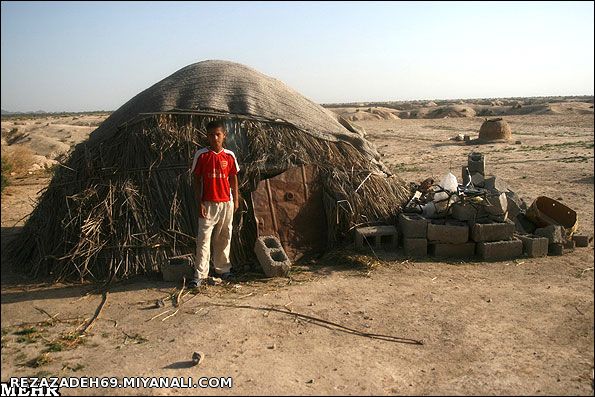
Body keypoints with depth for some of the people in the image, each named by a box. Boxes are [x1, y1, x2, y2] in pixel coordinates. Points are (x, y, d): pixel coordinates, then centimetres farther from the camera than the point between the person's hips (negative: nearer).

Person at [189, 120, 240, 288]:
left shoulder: (229, 155, 3)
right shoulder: (201, 155, -4)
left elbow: (234, 179, 10)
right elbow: (197, 180, -2)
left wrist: (236, 200, 8)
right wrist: (199, 202, -7)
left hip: (226, 203, 3)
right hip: (208, 203, -3)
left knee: (224, 237, 12)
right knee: (203, 239, -3)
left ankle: (223, 269, 25)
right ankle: (200, 274, 2)